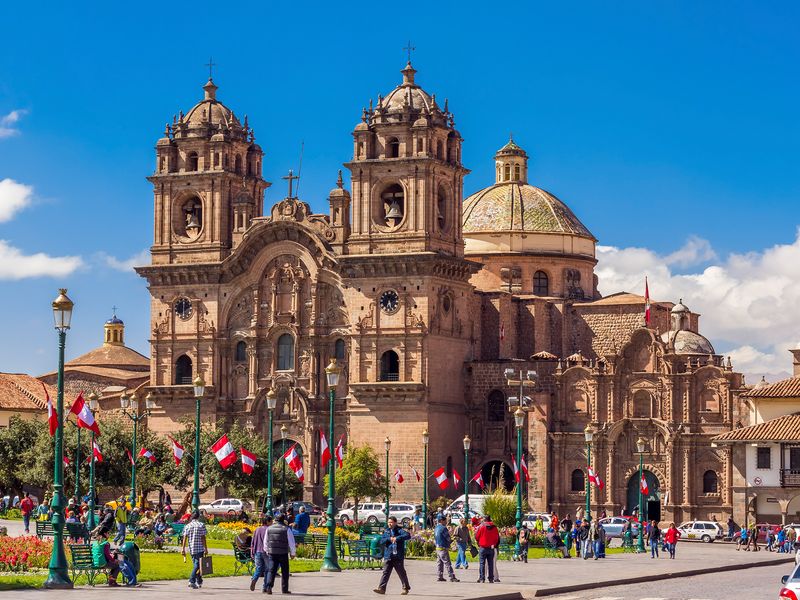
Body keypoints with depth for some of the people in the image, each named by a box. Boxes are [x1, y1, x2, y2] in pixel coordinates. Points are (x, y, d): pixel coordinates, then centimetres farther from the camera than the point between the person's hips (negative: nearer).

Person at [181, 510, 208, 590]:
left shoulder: (187, 526, 5)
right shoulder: (201, 525, -4)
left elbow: (185, 538, -1)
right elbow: (203, 538, -7)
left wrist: (183, 549, 0)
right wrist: (206, 549, -4)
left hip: (191, 548, 4)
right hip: (200, 548, -4)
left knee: (195, 564, 16)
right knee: (197, 565, -5)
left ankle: (199, 582, 24)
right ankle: (192, 581, -21)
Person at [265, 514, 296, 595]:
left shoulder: (269, 528, 6)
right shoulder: (286, 529, -6)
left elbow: (266, 542, 14)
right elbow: (291, 542, -4)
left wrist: (267, 551, 27)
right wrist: (292, 553, 7)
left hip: (272, 553, 3)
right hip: (283, 553, -3)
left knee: (271, 570, 1)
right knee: (285, 572, 8)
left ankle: (269, 587, -16)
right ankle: (284, 589, 11)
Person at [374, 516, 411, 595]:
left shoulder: (400, 530, -4)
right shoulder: (386, 531, 12)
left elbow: (408, 536, -21)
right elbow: (382, 541, 5)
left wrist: (397, 538, -26)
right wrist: (389, 539, -13)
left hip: (398, 556, -4)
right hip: (388, 556, 4)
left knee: (401, 573, 6)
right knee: (385, 572, -3)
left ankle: (406, 588, 20)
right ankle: (381, 588, -7)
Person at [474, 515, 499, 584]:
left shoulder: (481, 527, -7)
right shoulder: (494, 528, 1)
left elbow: (477, 537, 0)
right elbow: (497, 538, 6)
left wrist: (479, 542, 19)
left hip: (482, 547, -3)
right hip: (491, 548, 3)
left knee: (482, 563, 1)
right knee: (491, 563, 8)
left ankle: (482, 578, -4)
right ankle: (491, 579, 6)